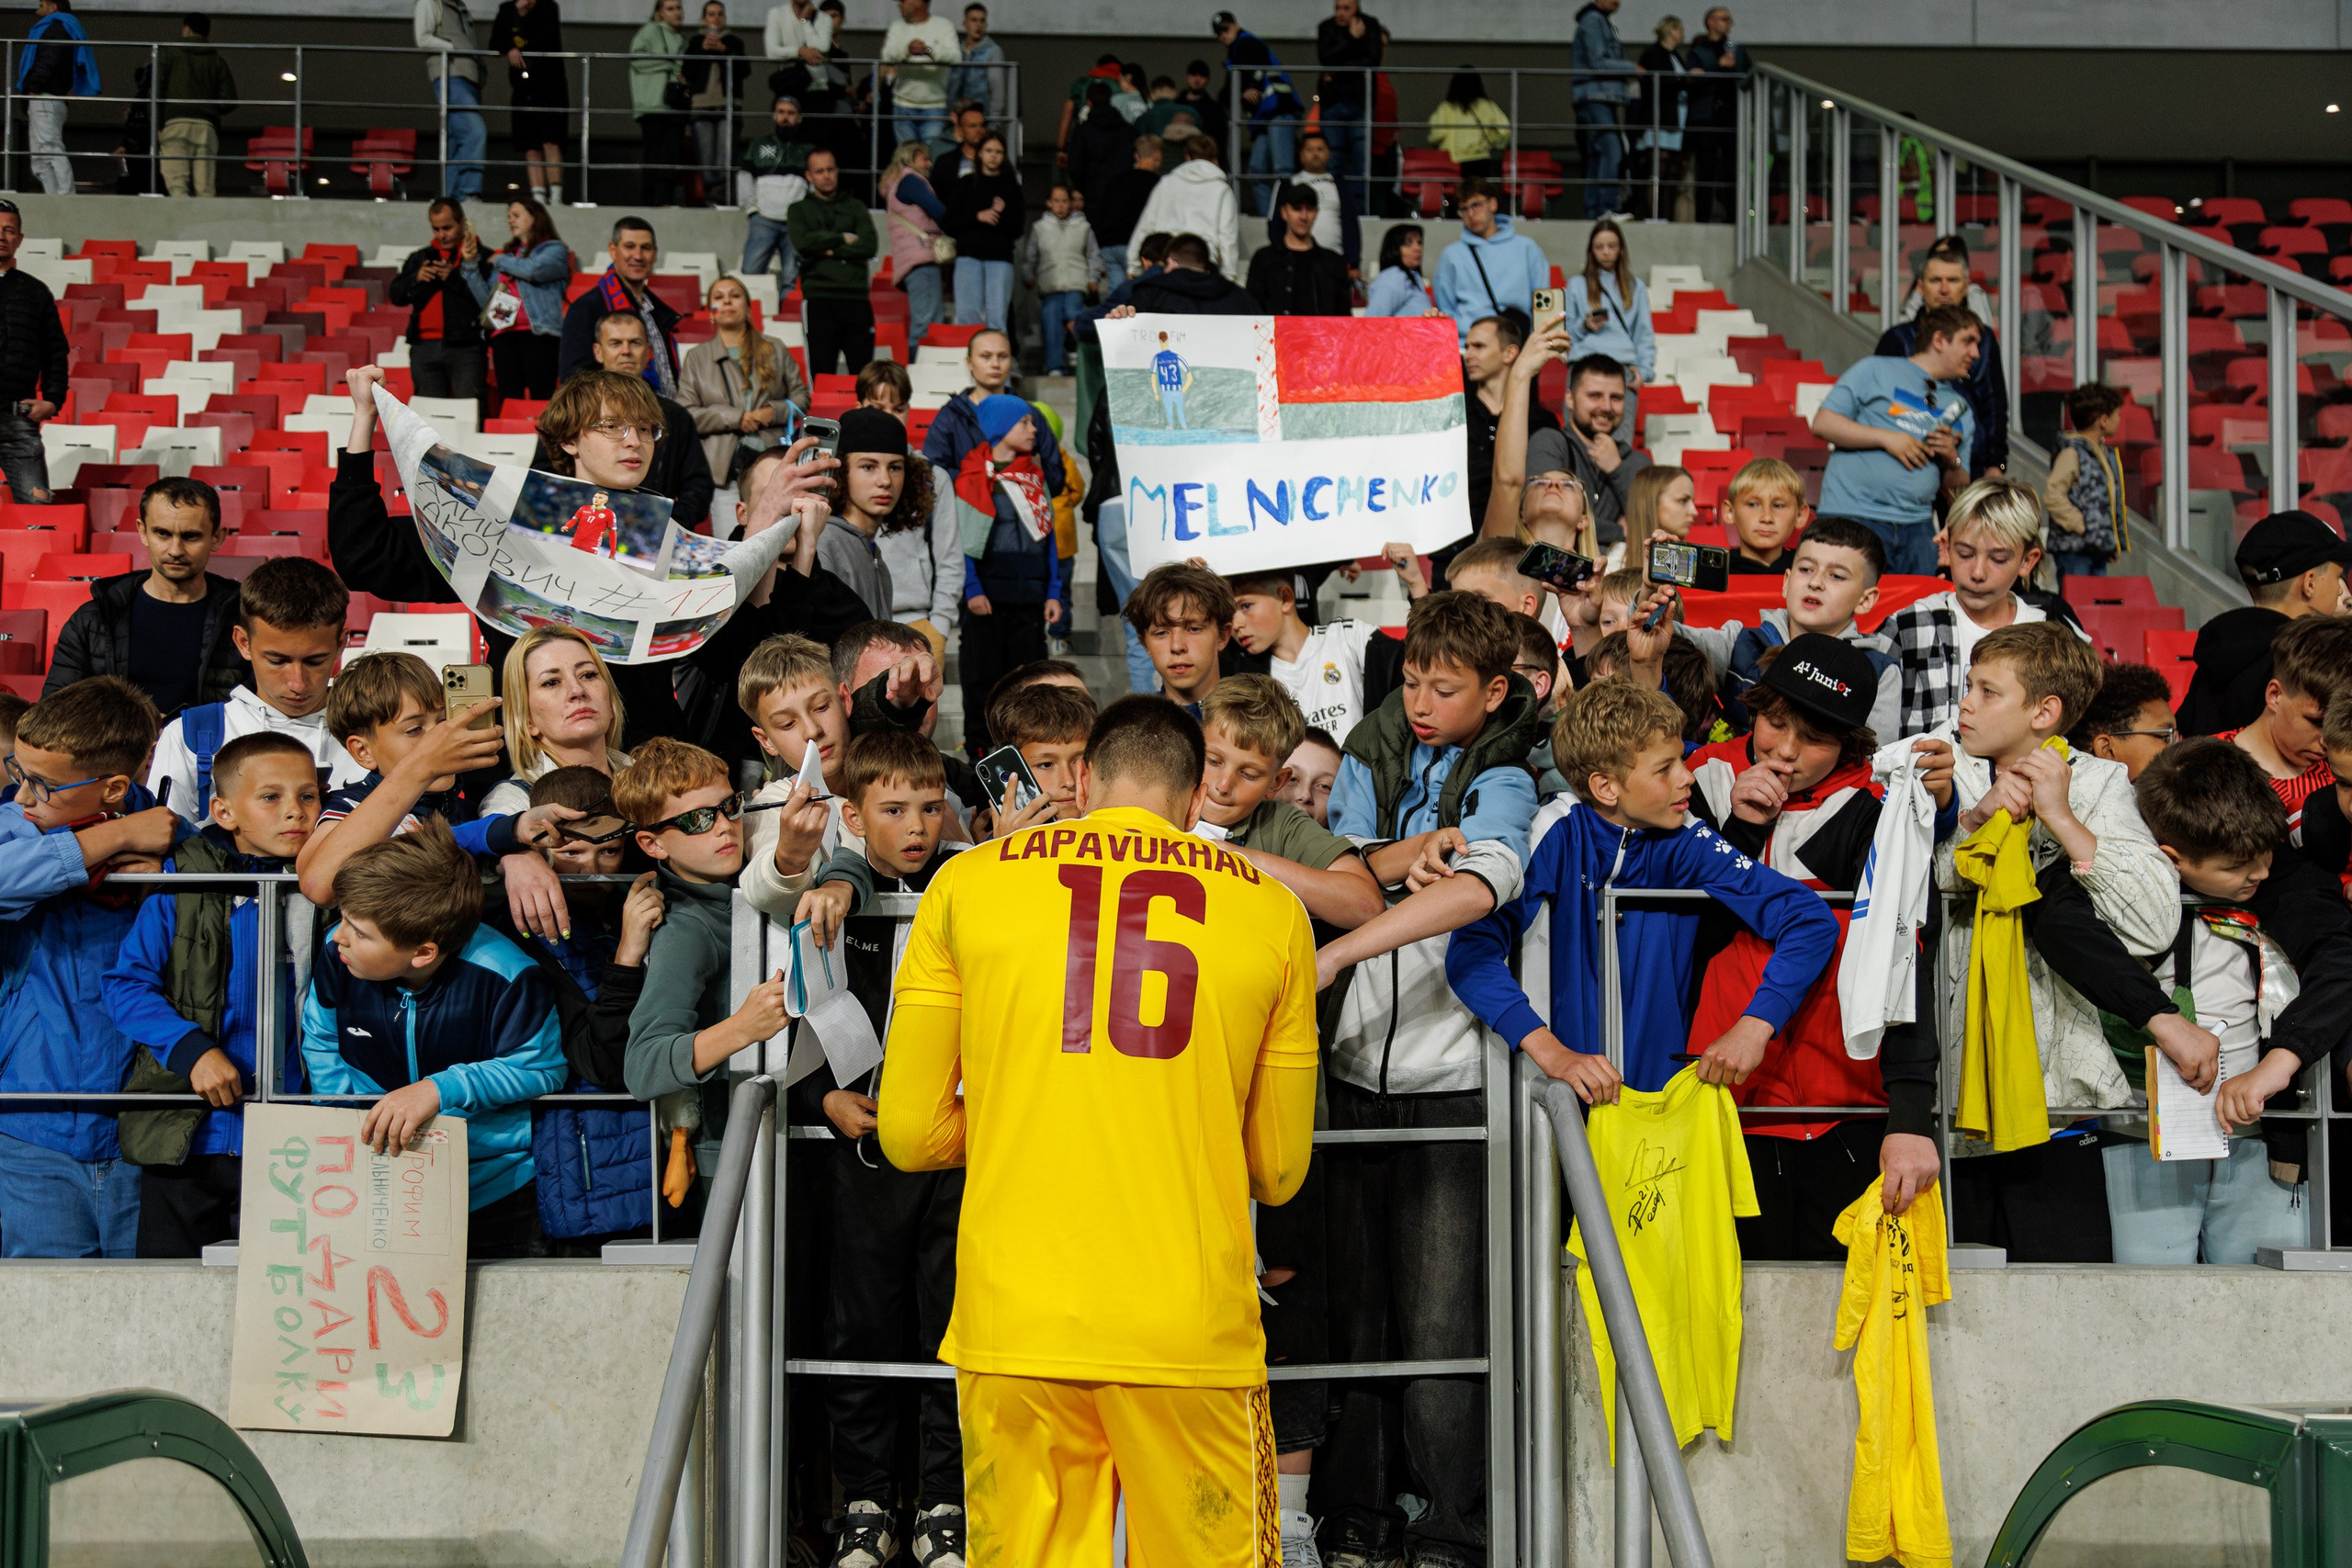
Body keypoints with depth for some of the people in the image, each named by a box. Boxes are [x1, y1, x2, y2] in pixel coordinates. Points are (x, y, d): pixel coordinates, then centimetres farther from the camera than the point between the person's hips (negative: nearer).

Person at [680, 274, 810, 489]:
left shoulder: (774, 350, 17)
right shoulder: (696, 357, 14)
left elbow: (800, 397, 17)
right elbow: (685, 413, 4)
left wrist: (775, 412, -5)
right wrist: (735, 418, -7)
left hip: (772, 455, 1)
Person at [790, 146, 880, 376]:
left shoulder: (856, 207, 18)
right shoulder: (800, 209, 15)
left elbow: (869, 246, 2)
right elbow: (802, 243, -5)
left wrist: (829, 251, -4)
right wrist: (843, 239, 0)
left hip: (856, 297, 1)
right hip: (819, 299, -1)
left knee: (864, 372, -4)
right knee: (822, 373, -4)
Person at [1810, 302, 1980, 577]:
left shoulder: (1961, 410, 21)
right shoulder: (1876, 370, 6)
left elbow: (1956, 489, 23)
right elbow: (1823, 423, -2)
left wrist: (1953, 461, 0)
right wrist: (1886, 438, -9)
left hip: (1916, 527, 5)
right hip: (1855, 516, -5)